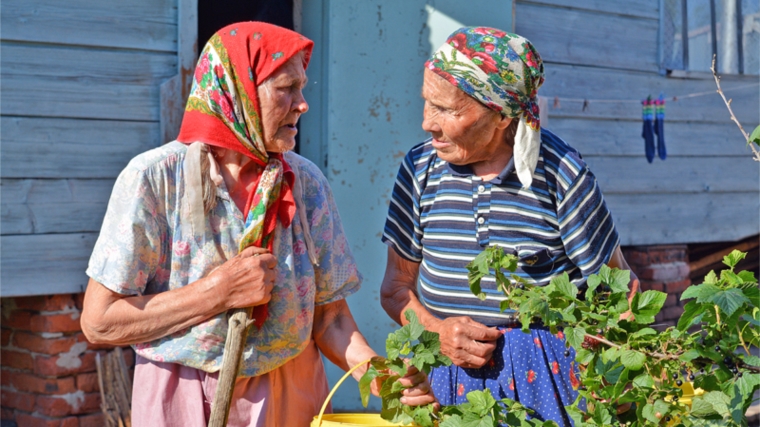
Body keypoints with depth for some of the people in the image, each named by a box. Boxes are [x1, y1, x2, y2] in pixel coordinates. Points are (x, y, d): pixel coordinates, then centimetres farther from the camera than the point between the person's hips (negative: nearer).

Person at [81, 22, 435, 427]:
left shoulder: (307, 183, -3)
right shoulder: (152, 179, -13)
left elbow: (328, 313, 1)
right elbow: (98, 321, -14)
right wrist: (221, 291, -19)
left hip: (291, 394, 3)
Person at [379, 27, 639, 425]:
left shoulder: (560, 174, -8)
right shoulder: (420, 168, 0)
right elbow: (396, 285, 7)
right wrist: (436, 329, -11)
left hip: (541, 373, -2)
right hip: (443, 373, 3)